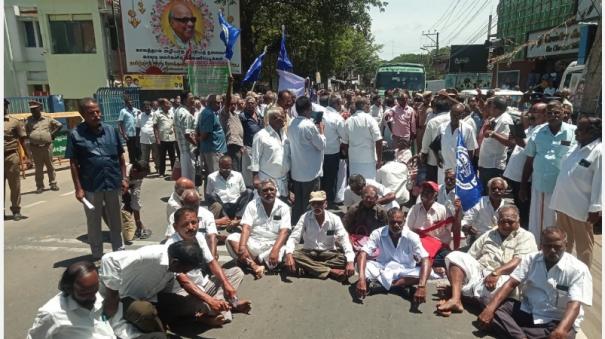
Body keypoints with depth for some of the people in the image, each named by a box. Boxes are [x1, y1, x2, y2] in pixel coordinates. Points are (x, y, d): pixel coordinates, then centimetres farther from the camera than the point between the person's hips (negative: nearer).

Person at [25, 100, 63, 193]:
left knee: (50, 166, 6)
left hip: (47, 146, 0)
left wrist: (53, 134, 4)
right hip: (35, 148, 1)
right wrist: (29, 137, 1)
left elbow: (60, 125, 11)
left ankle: (53, 184, 14)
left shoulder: (47, 119, 5)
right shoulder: (29, 121, 7)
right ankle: (39, 186, 12)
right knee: (38, 168, 5)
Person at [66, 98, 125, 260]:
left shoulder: (111, 130, 1)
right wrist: (78, 188, -7)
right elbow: (73, 163, -5)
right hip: (91, 187, -2)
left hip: (113, 183, 2)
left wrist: (124, 178, 4)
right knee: (94, 222, 12)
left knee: (115, 220, 15)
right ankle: (97, 256, 27)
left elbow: (121, 156, 8)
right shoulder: (75, 134, -6)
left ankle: (119, 250, 31)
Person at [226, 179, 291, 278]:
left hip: (272, 245, -1)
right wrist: (242, 247, -28)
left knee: (281, 252, -34)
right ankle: (255, 267, -32)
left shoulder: (283, 207, 0)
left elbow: (284, 231, -11)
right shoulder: (252, 205, 2)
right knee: (231, 238, -24)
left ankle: (248, 262, -16)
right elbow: (246, 228, -10)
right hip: (253, 242, 1)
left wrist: (275, 250, -29)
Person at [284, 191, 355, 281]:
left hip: (328, 254, 0)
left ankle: (308, 268, -26)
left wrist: (350, 262, -32)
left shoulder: (334, 219, -9)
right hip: (308, 253, 1)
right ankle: (331, 271, -28)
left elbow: (344, 240, -15)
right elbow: (293, 237, -12)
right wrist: (289, 254, -33)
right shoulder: (305, 218, -8)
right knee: (293, 256, -30)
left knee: (345, 259, -29)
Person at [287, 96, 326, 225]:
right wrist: (321, 130, 4)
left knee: (297, 203, 16)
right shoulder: (309, 125, -19)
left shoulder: (291, 125, 4)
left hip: (296, 172, 7)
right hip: (311, 172, -7)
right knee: (310, 205, 5)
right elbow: (322, 145, -11)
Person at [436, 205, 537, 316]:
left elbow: (520, 261, -10)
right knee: (455, 256, -19)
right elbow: (470, 256, 20)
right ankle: (455, 300, -33)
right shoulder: (488, 235, 23)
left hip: (502, 277, -5)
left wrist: (496, 272, -26)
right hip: (478, 271, 5)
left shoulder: (526, 237, 8)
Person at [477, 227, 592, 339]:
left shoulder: (578, 269, -10)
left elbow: (574, 305, -21)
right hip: (527, 312, 4)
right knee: (495, 307, -19)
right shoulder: (531, 259, 1)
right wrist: (489, 308, -23)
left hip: (558, 321, -4)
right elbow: (511, 284, -7)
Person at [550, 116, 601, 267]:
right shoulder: (577, 147, 8)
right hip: (564, 203, 7)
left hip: (581, 207, -7)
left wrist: (595, 209, -19)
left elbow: (599, 183, -18)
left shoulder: (599, 152, -16)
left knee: (583, 244, 9)